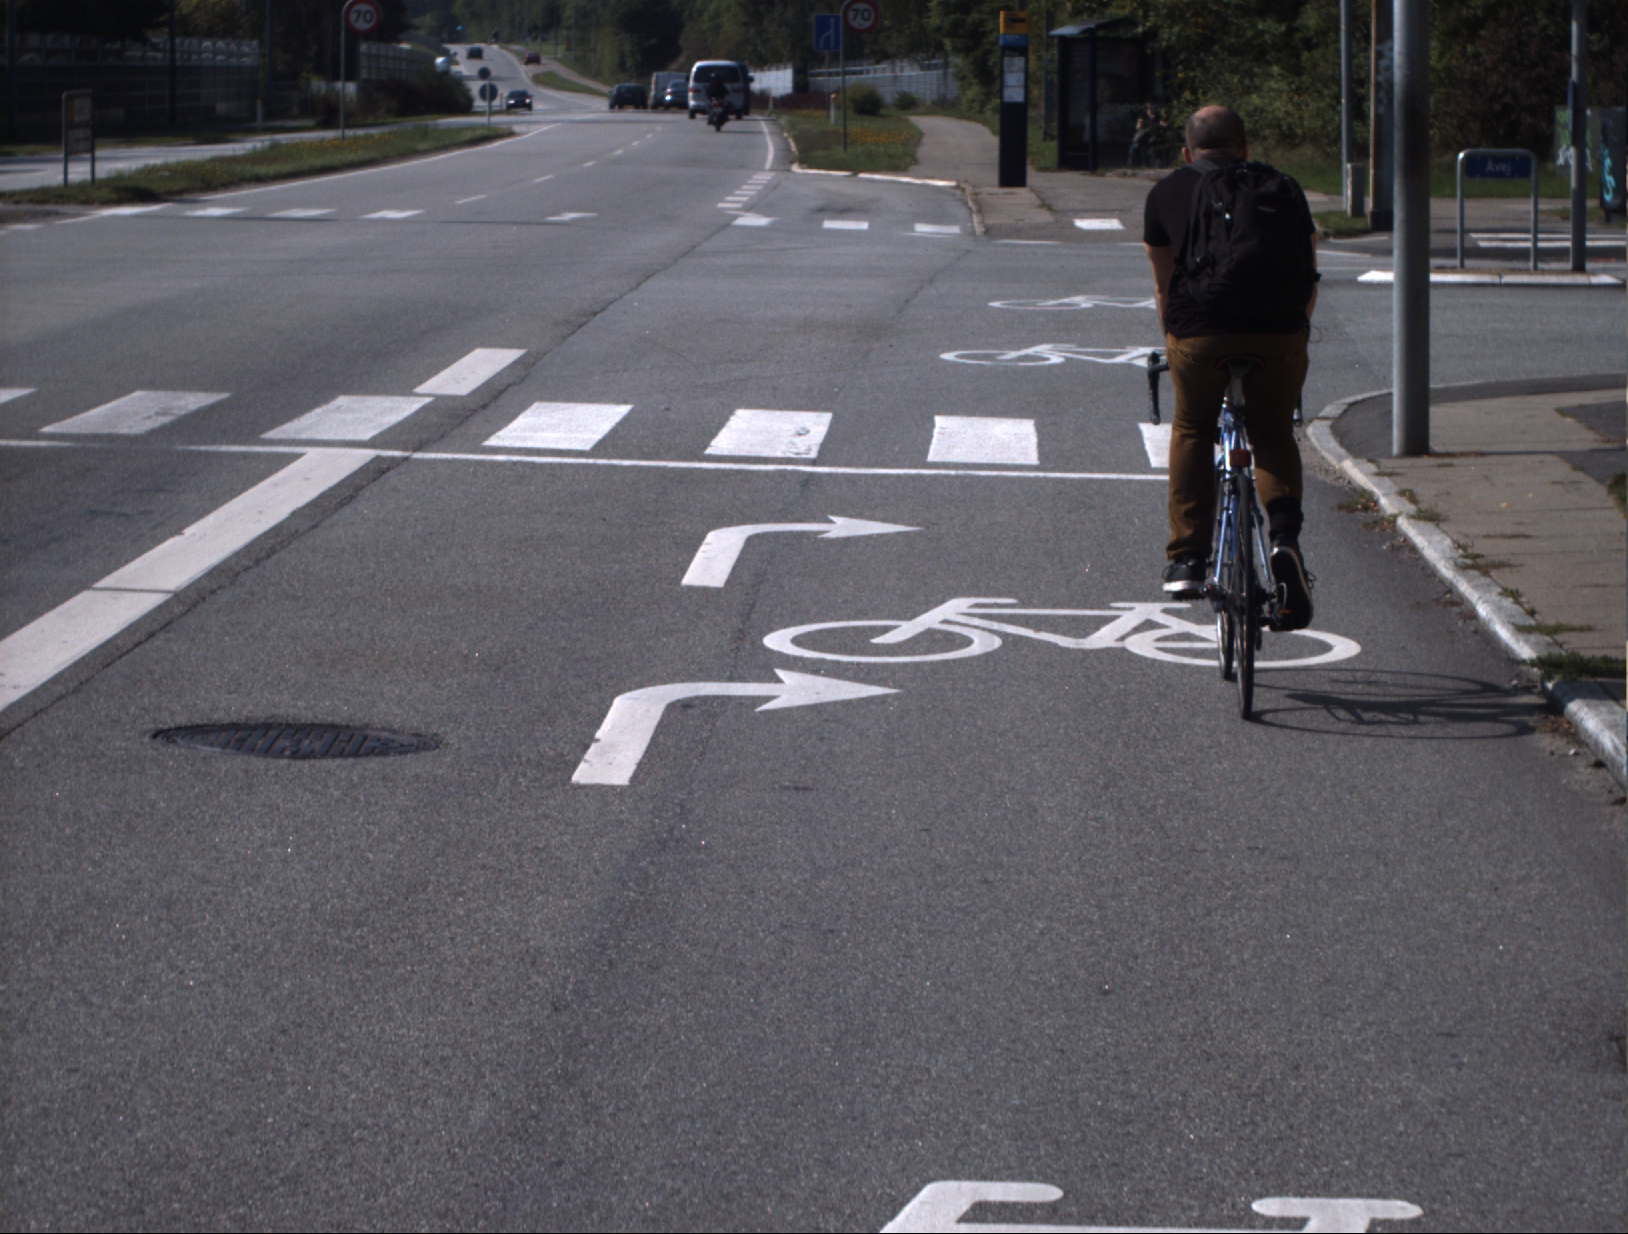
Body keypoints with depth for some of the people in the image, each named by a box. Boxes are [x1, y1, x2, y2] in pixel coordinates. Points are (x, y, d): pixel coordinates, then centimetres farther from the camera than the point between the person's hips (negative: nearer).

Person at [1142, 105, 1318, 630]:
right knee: (1274, 435, 21)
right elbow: (1309, 274, 26)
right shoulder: (1283, 187, 22)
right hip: (1279, 330, 1)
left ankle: (1186, 560, 20)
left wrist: (1174, 340, 41)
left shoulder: (1166, 192, 21)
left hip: (1200, 330, -1)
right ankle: (1284, 534, -3)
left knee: (1191, 430, 23)